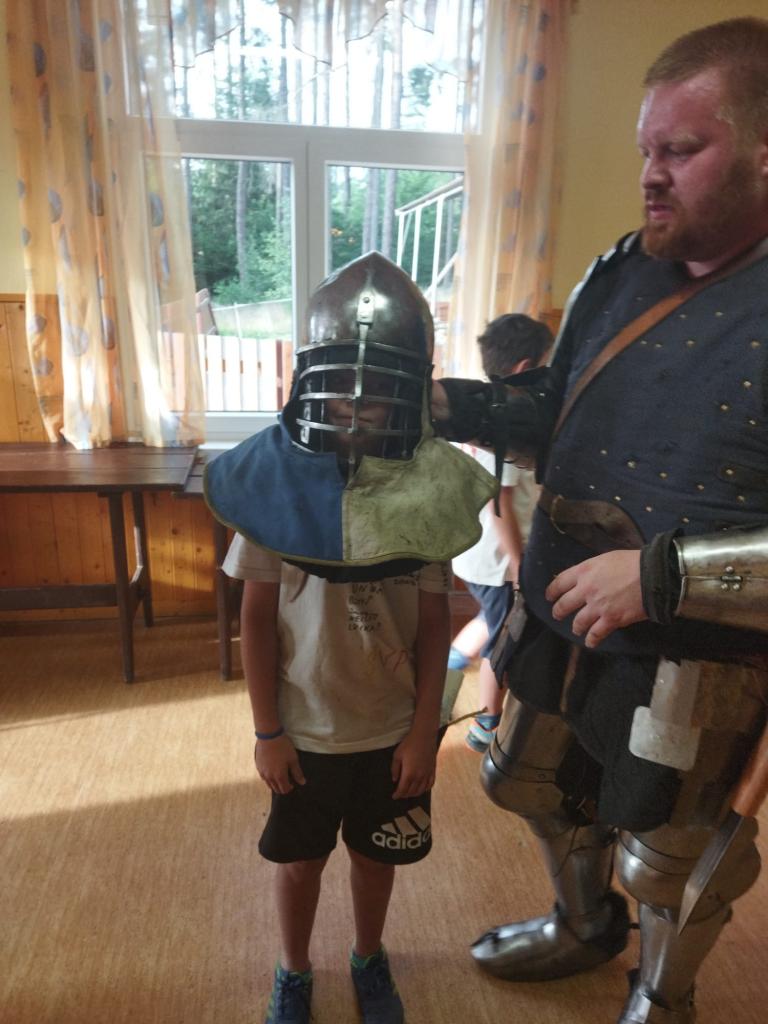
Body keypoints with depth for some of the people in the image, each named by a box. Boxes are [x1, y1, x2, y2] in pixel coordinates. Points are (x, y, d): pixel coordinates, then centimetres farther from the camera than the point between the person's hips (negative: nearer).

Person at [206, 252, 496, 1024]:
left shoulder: (427, 489, -14)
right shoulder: (274, 482, -16)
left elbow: (434, 623, -7)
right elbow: (257, 618, -9)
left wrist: (424, 731, -4)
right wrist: (267, 731, -5)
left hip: (392, 729, 1)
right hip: (304, 728, 0)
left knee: (376, 854, 22)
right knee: (299, 859, 21)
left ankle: (369, 959, 52)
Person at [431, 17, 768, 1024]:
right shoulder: (622, 272, 2)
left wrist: (663, 573, -29)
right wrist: (431, 398, -2)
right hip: (560, 620, 7)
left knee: (664, 862, 18)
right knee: (540, 789, 26)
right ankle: (583, 927, 60)